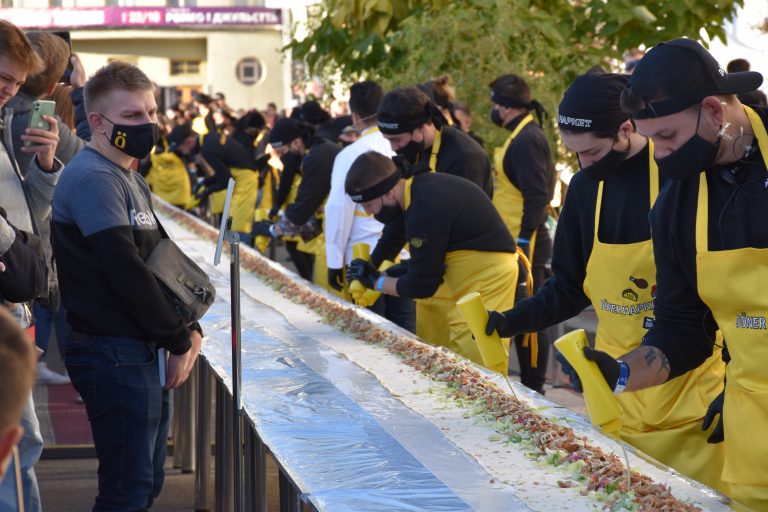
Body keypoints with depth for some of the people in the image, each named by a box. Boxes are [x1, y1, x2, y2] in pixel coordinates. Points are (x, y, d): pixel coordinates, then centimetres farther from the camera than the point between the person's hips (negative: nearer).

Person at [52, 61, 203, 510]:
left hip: (146, 353, 10)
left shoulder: (132, 180, 17)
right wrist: (180, 340, -13)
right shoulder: (93, 179, -15)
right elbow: (126, 271, -20)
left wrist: (190, 328, 4)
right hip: (114, 355, -10)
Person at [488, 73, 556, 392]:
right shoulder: (523, 136, 17)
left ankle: (533, 389, 0)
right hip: (518, 243, 10)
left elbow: (537, 196, -21)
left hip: (525, 245, -10)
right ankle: (528, 386, 19)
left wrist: (523, 241, -22)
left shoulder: (527, 140, -14)